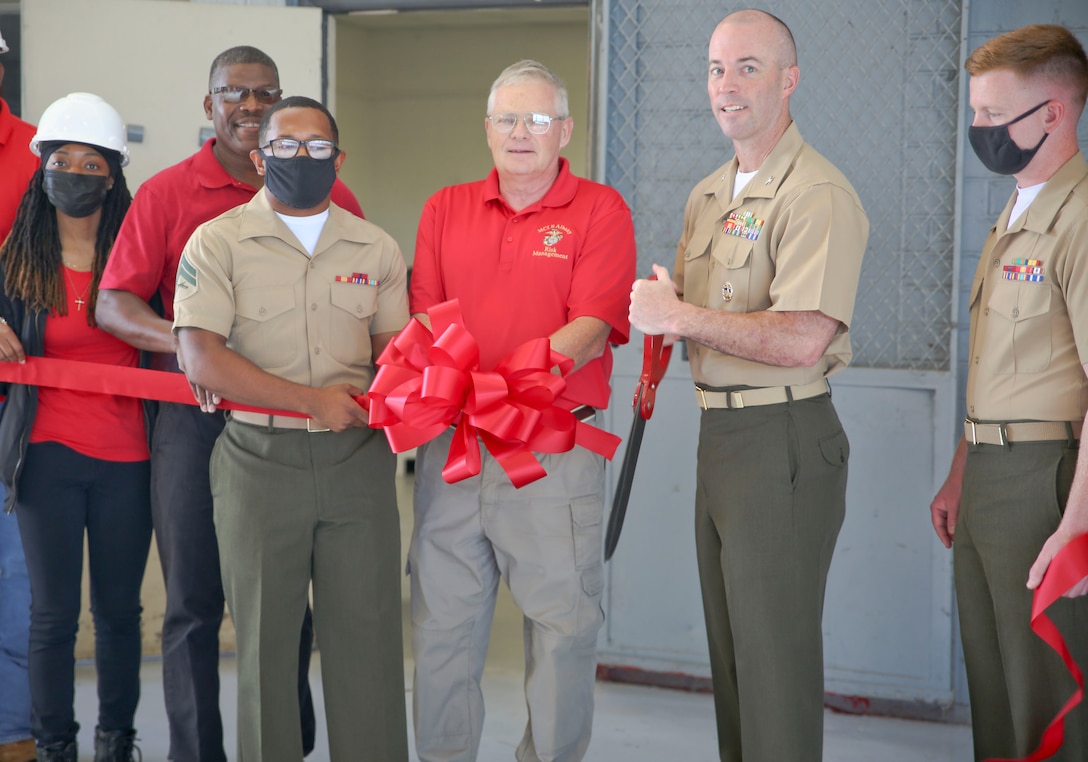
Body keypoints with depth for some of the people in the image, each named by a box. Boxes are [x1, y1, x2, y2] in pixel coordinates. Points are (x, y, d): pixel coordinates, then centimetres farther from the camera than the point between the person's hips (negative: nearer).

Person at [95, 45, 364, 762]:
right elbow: (112, 304, -5)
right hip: (196, 420, -1)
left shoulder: (329, 197, 6)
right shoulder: (166, 194, 2)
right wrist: (185, 343, -24)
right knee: (194, 602, 4)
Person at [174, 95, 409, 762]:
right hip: (261, 461, -2)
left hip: (358, 458, 2)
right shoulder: (218, 243, 1)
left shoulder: (375, 249, 13)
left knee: (368, 628, 1)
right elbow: (202, 360, -9)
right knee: (265, 635, 4)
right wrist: (313, 401, -13)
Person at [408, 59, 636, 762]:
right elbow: (426, 322, 8)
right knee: (443, 620, 10)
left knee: (564, 624, 2)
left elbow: (591, 329, -11)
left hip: (557, 448, -4)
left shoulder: (600, 211, 0)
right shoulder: (446, 210, 13)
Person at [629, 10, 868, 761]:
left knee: (776, 651, -3)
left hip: (783, 441, -9)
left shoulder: (817, 194, -16)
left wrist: (678, 316, -18)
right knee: (729, 642, 18)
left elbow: (802, 340, -27)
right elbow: (683, 309, 23)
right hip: (719, 436, 9)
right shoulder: (708, 194, 13)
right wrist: (659, 304, 0)